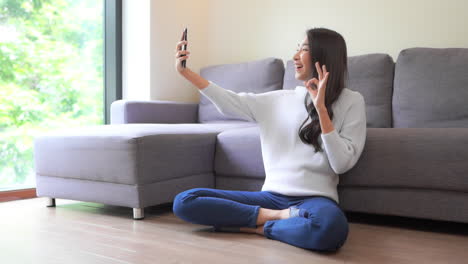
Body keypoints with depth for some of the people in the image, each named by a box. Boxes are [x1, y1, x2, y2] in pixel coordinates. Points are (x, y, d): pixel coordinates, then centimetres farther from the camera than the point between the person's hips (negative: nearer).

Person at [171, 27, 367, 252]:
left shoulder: (352, 101, 3)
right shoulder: (280, 99, 13)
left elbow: (342, 164, -6)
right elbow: (230, 102, 13)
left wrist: (321, 108, -11)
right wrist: (185, 72, 11)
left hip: (315, 198, -3)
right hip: (272, 196, 4)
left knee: (330, 227, -42)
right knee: (184, 201, -12)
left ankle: (257, 227, -14)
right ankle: (280, 217, -12)